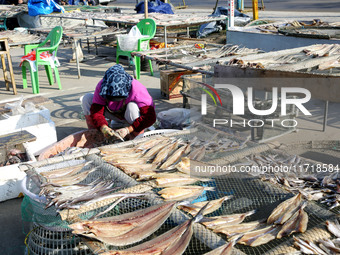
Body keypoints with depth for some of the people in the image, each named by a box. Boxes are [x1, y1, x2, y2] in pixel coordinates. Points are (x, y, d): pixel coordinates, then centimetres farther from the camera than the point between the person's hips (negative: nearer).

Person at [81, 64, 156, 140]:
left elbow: (150, 117, -37)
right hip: (115, 114, 3)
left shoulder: (136, 88, -34)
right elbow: (96, 112, -26)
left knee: (132, 107, -40)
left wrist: (128, 129, -44)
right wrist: (103, 128, -46)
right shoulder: (101, 86, -24)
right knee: (87, 98, -16)